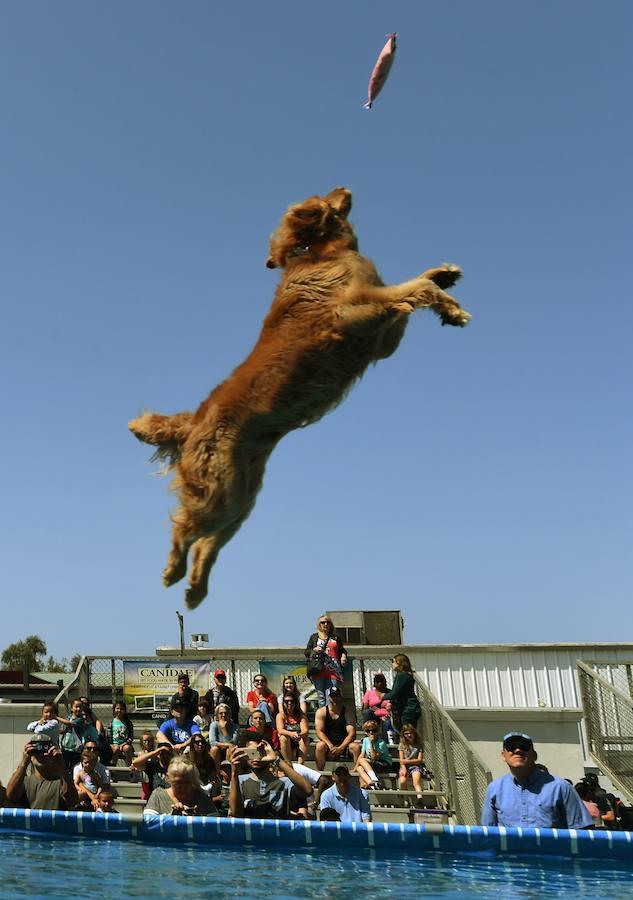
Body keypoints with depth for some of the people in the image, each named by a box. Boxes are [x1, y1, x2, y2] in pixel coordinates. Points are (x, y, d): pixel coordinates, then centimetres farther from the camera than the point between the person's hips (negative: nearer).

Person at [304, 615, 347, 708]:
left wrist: (343, 655, 3)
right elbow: (306, 652, 13)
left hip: (333, 671, 0)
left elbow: (342, 650, 25)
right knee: (321, 697, -2)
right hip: (318, 671, 0)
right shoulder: (314, 637, 15)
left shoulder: (336, 638, 18)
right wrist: (314, 650, -7)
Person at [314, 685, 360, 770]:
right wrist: (330, 745, -25)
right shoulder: (321, 712, 1)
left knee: (355, 747, -29)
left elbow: (352, 733, -8)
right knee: (320, 746, -33)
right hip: (328, 743, 0)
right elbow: (319, 731, -9)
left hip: (344, 744, 1)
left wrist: (340, 748, -21)